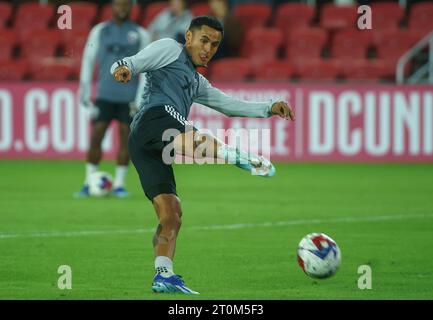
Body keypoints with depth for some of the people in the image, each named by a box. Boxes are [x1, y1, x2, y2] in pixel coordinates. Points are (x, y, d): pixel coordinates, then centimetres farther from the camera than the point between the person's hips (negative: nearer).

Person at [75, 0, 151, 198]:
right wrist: (84, 91, 1)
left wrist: (140, 99, -6)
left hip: (129, 98, 0)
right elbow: (88, 61, 8)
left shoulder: (141, 34, 4)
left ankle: (119, 185, 7)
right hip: (105, 94, 0)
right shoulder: (99, 31, 7)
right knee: (96, 136, -5)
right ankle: (89, 183, 2)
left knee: (126, 138, -1)